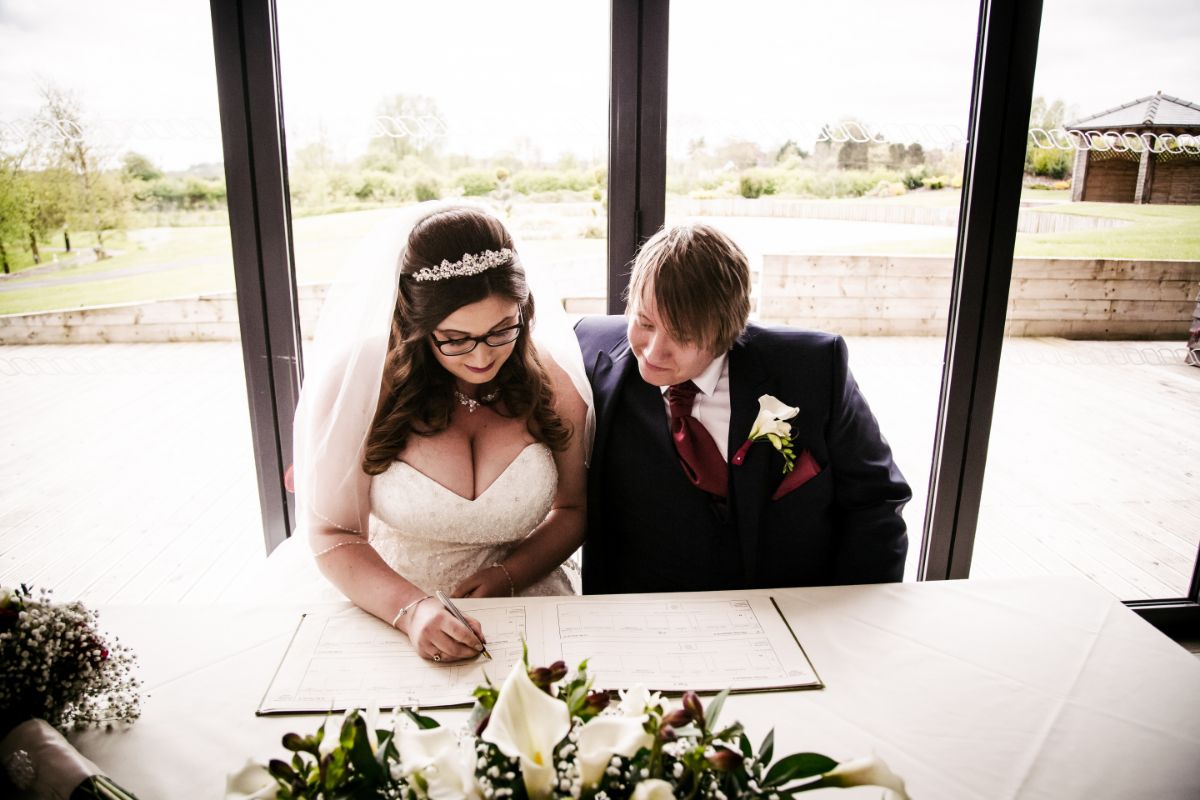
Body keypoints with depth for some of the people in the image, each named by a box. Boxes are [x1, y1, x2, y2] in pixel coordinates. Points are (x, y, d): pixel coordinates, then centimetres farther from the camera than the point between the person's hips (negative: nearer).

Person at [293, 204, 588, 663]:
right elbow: (332, 533, -8)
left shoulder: (554, 382, -6)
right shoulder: (363, 383, -11)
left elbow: (573, 509, 6)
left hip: (525, 609, 0)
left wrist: (508, 576, -10)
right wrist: (411, 610, -23)